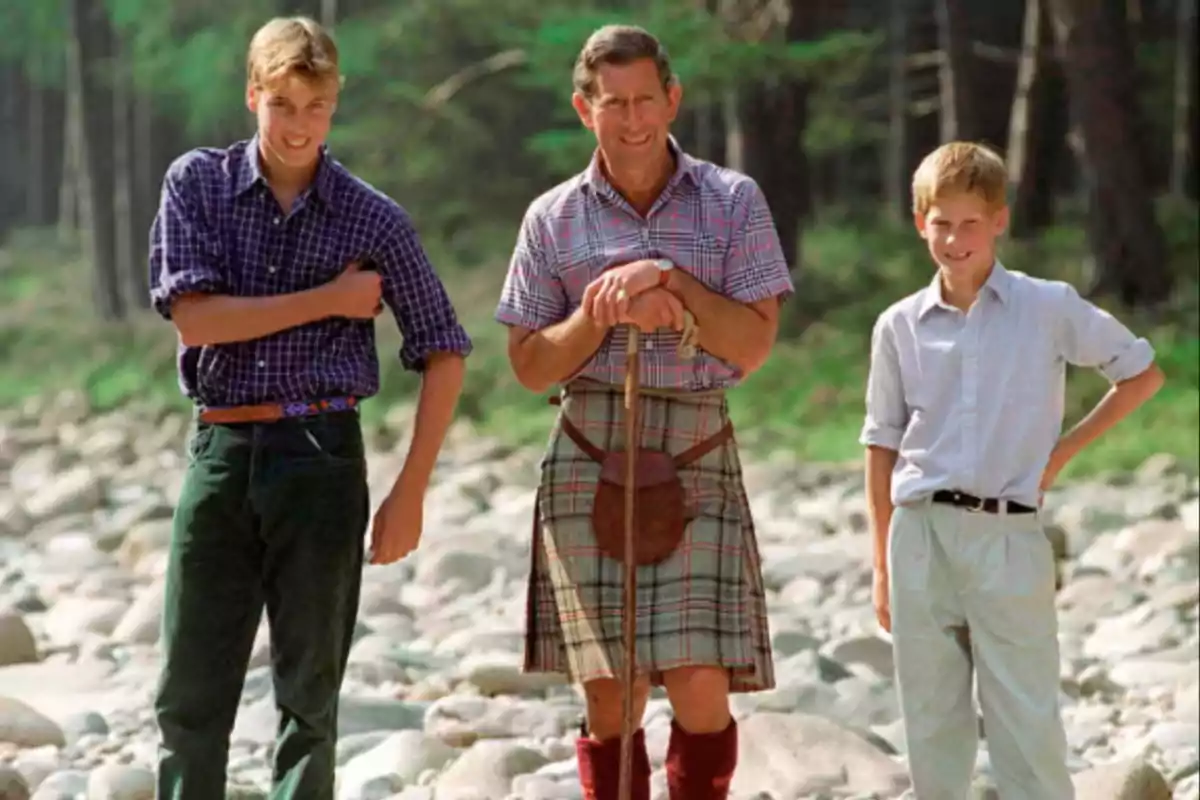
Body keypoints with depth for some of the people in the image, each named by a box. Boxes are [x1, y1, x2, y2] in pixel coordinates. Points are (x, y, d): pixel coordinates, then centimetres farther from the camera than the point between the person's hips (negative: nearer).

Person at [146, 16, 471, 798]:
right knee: (189, 697, 3)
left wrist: (410, 493, 0)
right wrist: (329, 301, -8)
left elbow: (444, 352, 6)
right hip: (220, 453, 1)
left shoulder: (374, 219, 1)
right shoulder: (197, 184, 2)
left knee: (309, 695, 3)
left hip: (322, 459, -1)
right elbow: (195, 318, -9)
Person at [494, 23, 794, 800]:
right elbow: (530, 364, 8)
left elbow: (753, 344, -2)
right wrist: (602, 312, -8)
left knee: (701, 687, -10)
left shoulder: (733, 202, 4)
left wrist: (671, 281, -13)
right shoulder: (553, 219, 7)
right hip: (590, 461, 1)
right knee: (610, 699, 0)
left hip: (697, 457, -1)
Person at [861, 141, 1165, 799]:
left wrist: (1064, 450, 3)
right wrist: (882, 567, 11)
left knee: (1027, 726, -5)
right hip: (920, 533, 3)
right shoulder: (899, 327, 7)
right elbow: (882, 449, 12)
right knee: (931, 725, 7)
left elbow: (1142, 375, 10)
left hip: (1009, 534, -3)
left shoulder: (1050, 309, 0)